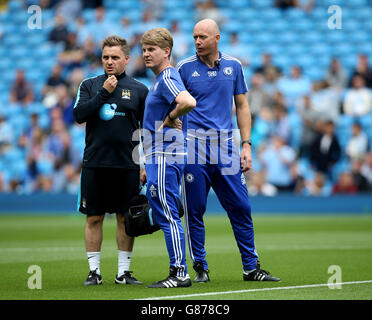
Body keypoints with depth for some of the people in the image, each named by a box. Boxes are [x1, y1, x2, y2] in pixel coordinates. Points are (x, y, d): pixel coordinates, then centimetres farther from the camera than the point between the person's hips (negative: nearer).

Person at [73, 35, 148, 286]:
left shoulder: (139, 90, 6)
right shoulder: (90, 85, 7)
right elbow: (79, 115, -7)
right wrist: (104, 93, -12)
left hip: (127, 166, 0)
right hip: (94, 163, 0)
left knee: (126, 219, 3)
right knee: (94, 218, 2)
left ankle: (123, 271, 10)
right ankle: (94, 271, 8)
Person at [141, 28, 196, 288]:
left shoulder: (168, 78, -14)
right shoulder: (160, 80, 19)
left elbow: (189, 102, -34)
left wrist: (169, 119, -17)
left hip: (166, 158, -11)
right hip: (160, 158, 11)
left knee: (168, 216, -9)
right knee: (165, 216, 12)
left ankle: (180, 273, -7)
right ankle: (178, 272, 15)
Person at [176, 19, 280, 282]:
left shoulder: (233, 66, 10)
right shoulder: (185, 68, 3)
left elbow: (242, 106, 13)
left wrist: (247, 145, 5)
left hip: (226, 146, 2)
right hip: (194, 145, -2)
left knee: (240, 208, 0)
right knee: (195, 210, 0)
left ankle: (251, 268, 6)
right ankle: (201, 268, 9)